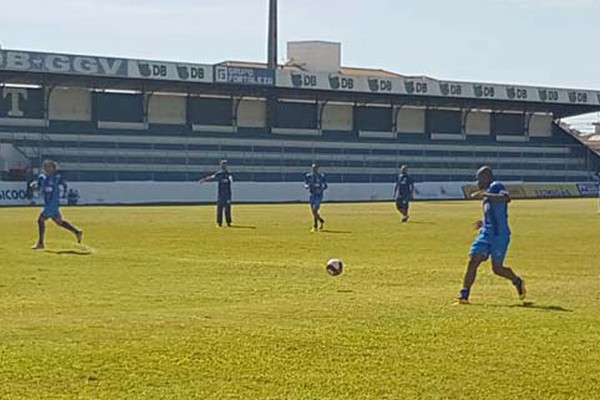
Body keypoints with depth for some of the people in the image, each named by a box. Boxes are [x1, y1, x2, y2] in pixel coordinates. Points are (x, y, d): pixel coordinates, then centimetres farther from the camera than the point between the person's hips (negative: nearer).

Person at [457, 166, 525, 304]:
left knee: (497, 269, -1)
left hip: (500, 235, -9)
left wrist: (484, 194, -32)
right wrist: (483, 223, 18)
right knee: (473, 262, 1)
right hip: (486, 234, 9)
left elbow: (507, 198, -31)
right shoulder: (488, 192, 20)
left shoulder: (496, 187, -8)